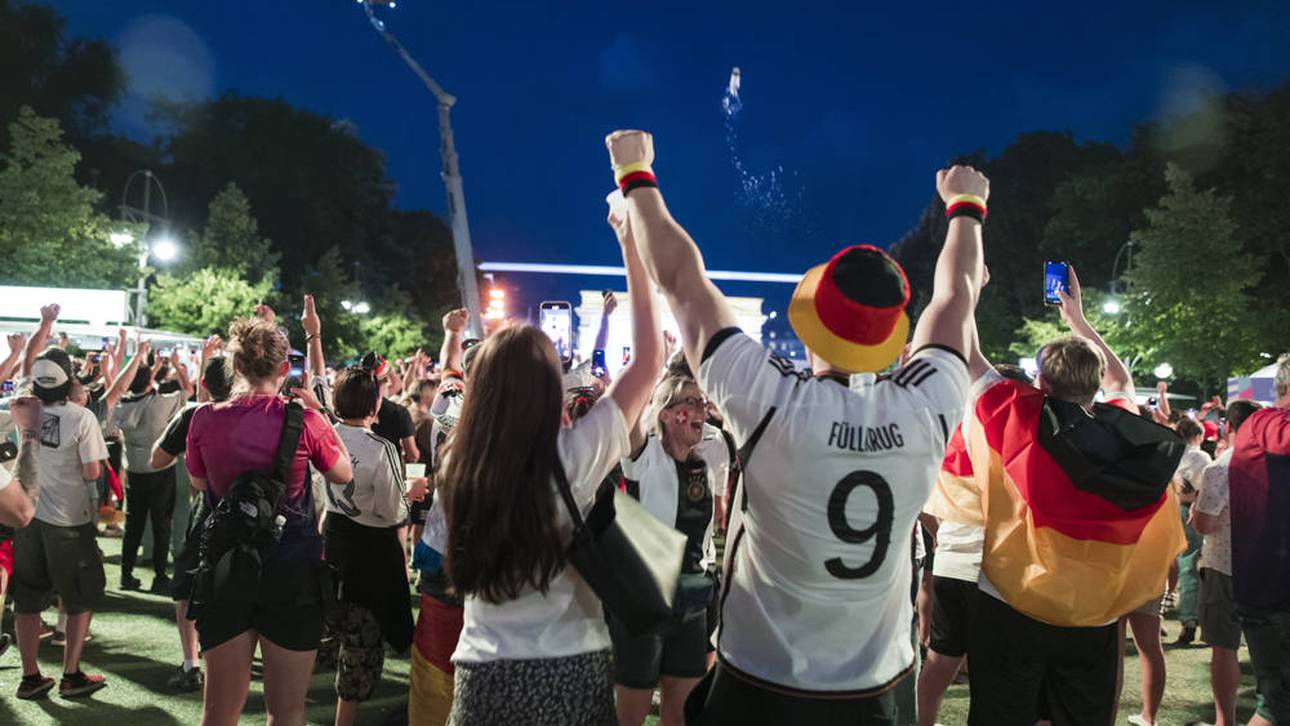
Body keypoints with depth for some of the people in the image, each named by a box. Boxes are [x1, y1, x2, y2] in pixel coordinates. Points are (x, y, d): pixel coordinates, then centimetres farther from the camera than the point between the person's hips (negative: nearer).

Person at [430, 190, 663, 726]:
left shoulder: (458, 467, -5)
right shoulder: (572, 459, -15)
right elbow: (648, 361, -6)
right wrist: (632, 245, 0)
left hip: (484, 677, 2)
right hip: (571, 672, -2)